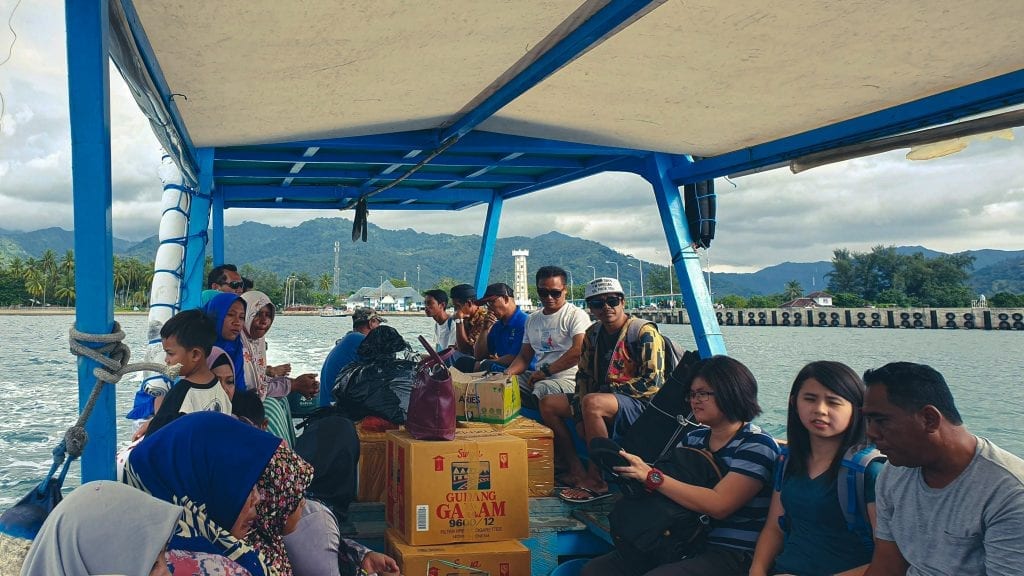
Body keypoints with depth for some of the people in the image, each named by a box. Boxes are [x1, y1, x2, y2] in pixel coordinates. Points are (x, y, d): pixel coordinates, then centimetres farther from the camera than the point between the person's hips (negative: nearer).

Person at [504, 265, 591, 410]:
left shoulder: (576, 315, -3)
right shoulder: (532, 320, 21)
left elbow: (579, 351, -18)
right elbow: (524, 356, 23)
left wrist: (545, 371, -16)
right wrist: (509, 372, 1)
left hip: (567, 380, -7)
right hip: (538, 379, 7)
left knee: (541, 390, -38)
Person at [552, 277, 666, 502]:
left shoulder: (644, 333, -11)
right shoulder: (593, 334, 10)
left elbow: (652, 383, -18)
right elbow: (583, 375, 15)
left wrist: (609, 389, -13)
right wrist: (581, 401, -5)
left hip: (640, 405, -8)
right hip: (603, 399, 8)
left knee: (592, 402, -36)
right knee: (548, 403, -2)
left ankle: (596, 480, -25)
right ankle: (576, 471, -6)